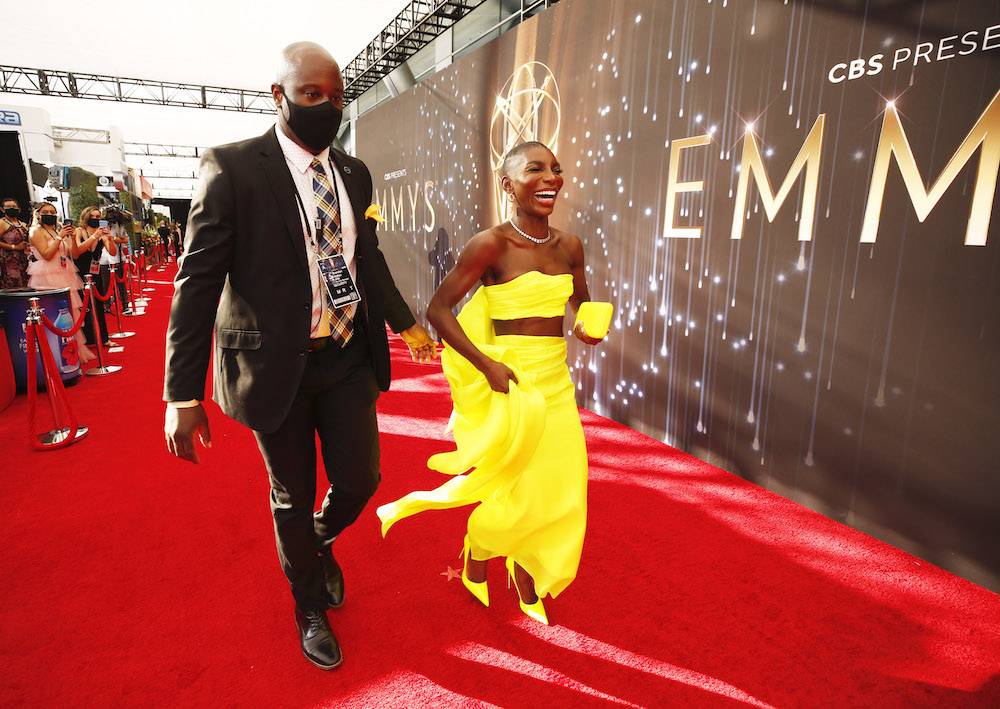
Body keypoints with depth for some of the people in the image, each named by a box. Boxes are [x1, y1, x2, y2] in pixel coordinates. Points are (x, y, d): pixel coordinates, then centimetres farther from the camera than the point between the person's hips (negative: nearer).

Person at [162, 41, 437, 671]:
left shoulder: (354, 173, 7)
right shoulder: (233, 167, -9)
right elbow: (198, 280, -11)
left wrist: (406, 323, 14)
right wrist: (183, 394, -14)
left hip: (348, 358, 4)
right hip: (277, 365, -4)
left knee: (360, 480, 8)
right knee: (294, 496, 13)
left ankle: (320, 542, 46)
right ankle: (310, 606, 40)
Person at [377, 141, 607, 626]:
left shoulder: (569, 246, 3)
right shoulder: (491, 244, -14)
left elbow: (582, 307, 17)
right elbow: (438, 309, -12)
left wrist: (587, 329, -6)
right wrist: (487, 365, -19)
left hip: (557, 381, 6)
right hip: (510, 379, -6)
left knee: (557, 491, 13)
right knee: (512, 487, 6)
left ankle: (529, 592, 39)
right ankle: (475, 569, 40)